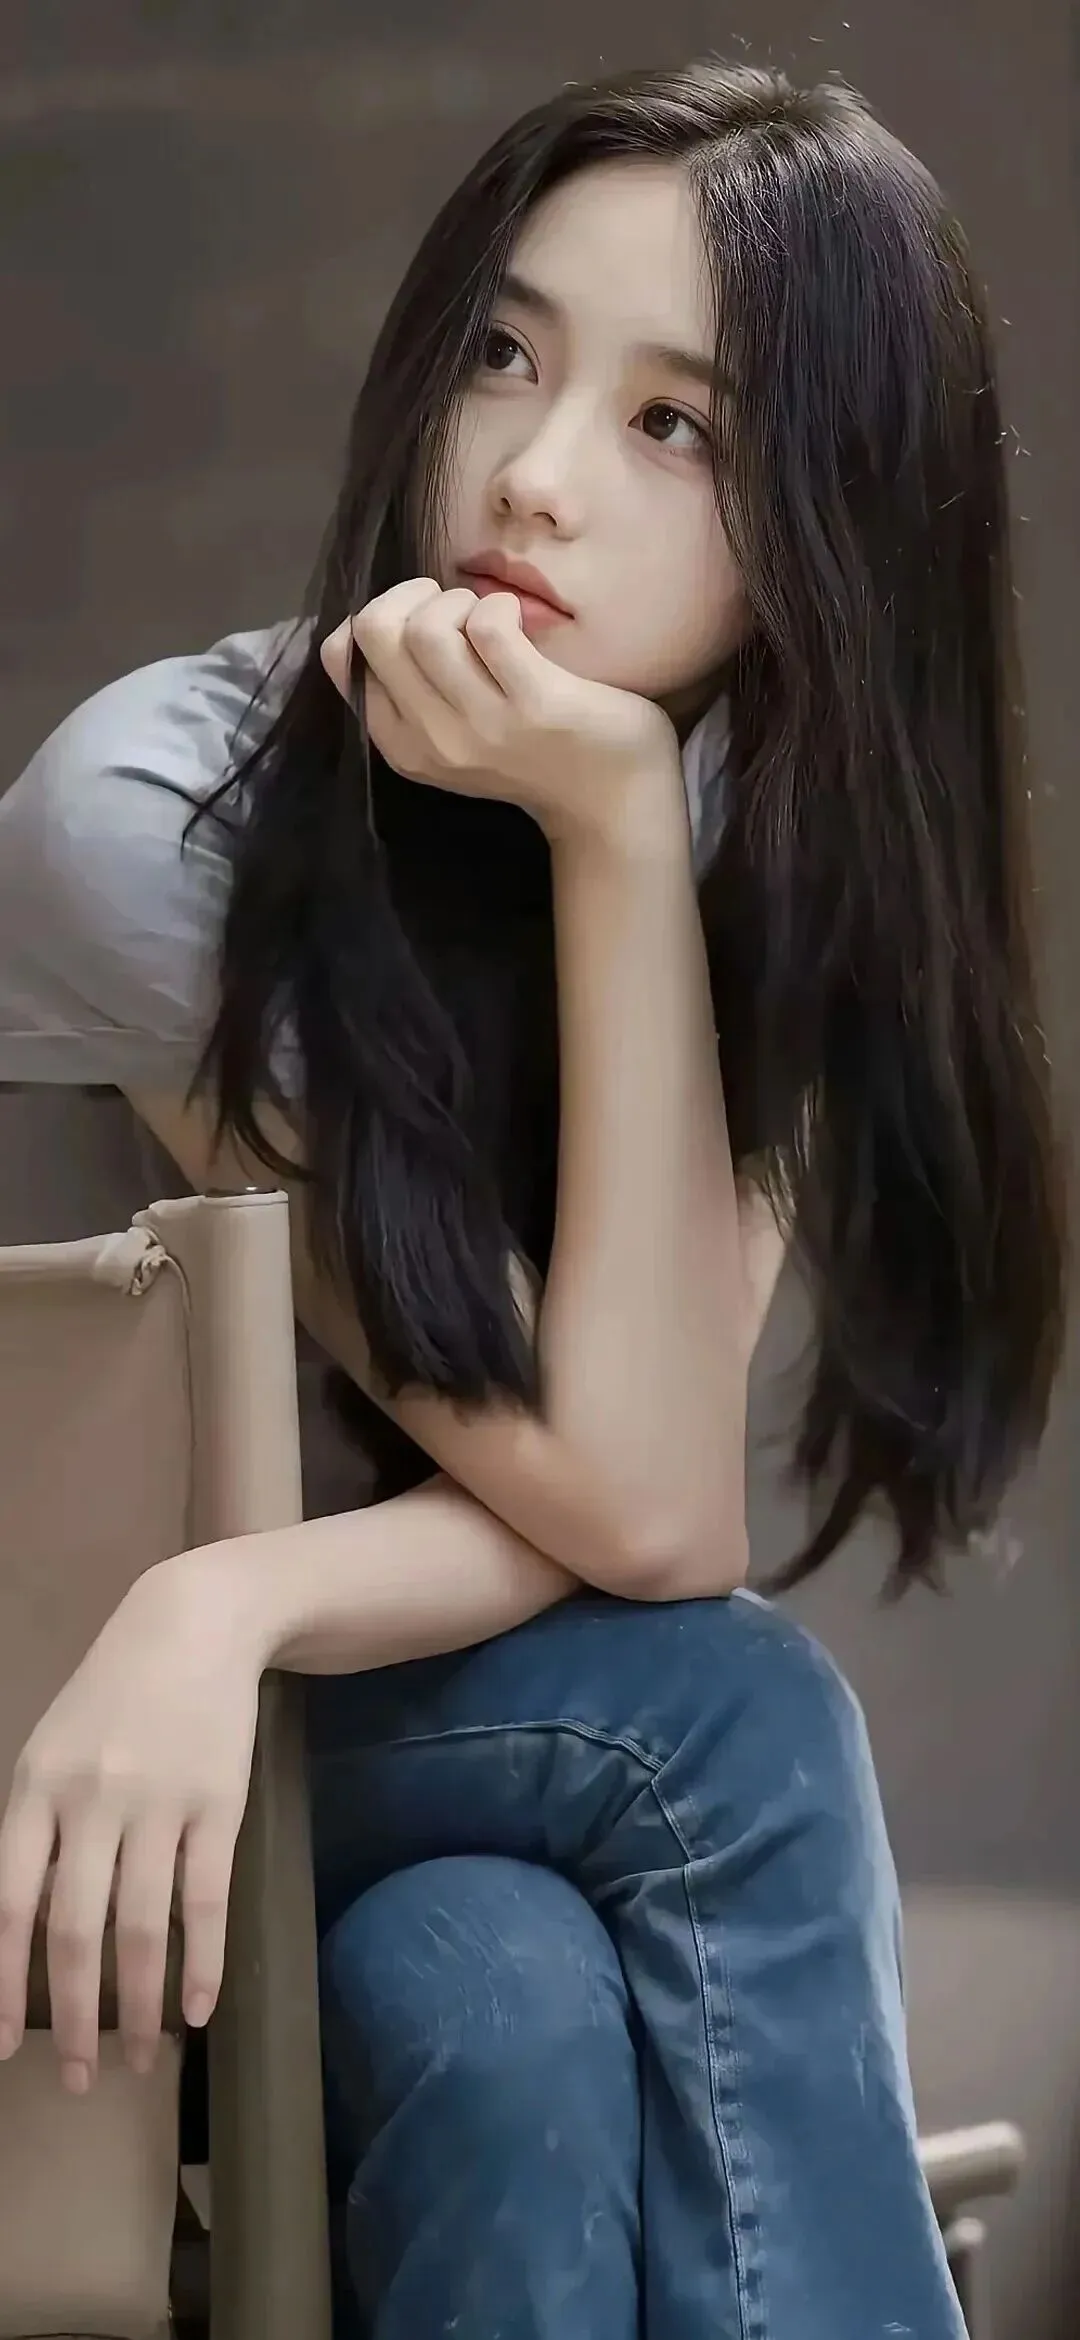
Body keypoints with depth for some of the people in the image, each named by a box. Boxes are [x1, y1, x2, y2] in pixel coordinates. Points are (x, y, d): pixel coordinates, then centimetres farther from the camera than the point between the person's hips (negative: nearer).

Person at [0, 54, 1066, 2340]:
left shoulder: (784, 837, -7)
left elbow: (644, 1496, -19)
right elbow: (640, 1509, -24)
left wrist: (230, 1603, -37)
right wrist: (612, 830, -31)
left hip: (432, 1735, 4)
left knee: (511, 2015, -31)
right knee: (722, 1721, -29)